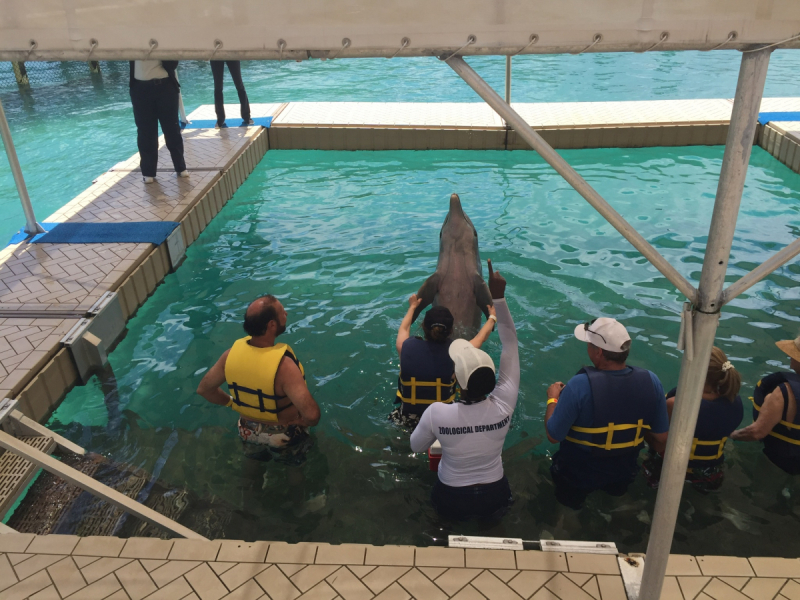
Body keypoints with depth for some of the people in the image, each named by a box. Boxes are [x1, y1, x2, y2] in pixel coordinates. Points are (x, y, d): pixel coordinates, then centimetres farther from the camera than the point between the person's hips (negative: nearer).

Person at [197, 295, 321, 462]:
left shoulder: (232, 353, -20)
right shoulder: (283, 366, -37)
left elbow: (204, 389, -5)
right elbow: (311, 414, -44)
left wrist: (233, 403, 5)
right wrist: (305, 423, -23)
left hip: (250, 433, 4)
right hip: (284, 438, -4)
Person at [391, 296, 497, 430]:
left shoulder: (405, 347, -17)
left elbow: (404, 328, 10)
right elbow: (481, 337, 2)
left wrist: (412, 307, 29)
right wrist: (493, 317, 22)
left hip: (406, 421, 2)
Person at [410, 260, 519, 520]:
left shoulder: (436, 412, -32)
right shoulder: (503, 406, -28)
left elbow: (416, 447, -10)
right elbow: (511, 344, -19)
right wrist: (498, 298, -21)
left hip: (452, 502, 0)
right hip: (494, 498, 0)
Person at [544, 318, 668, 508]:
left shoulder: (579, 385, -33)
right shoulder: (651, 381, -21)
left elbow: (553, 436, -22)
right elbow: (661, 439, -9)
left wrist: (553, 398, -6)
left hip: (578, 478, -3)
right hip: (623, 477, 3)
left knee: (570, 504, 29)